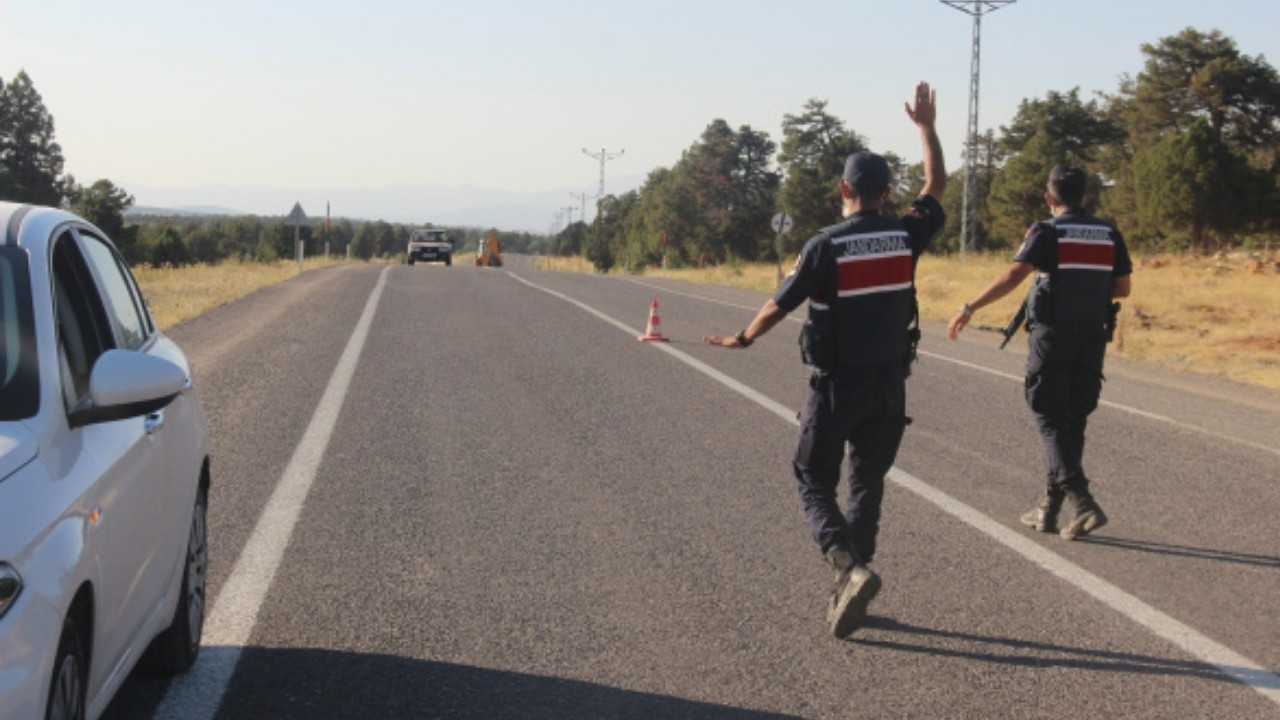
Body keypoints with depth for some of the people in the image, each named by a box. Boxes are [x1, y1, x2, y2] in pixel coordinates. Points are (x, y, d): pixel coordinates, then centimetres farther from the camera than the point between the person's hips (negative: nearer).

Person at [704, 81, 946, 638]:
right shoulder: (905, 236, -3)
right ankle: (847, 591, 17)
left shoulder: (826, 246, -14)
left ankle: (850, 568, -17)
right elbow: (936, 188, 16)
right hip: (889, 387, 4)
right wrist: (926, 126, 25)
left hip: (835, 385, -4)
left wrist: (744, 339, 13)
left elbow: (781, 305, -5)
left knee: (815, 483, 6)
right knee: (867, 485, 15)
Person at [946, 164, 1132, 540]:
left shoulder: (1047, 234, -9)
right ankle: (1048, 509, 18)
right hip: (1093, 337, 5)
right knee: (1074, 421, 12)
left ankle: (1082, 501, -16)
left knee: (1051, 421, 0)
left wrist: (969, 308, -18)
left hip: (1052, 336, -5)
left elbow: (1012, 277, -20)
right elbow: (1123, 288, 10)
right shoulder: (1109, 234, 6)